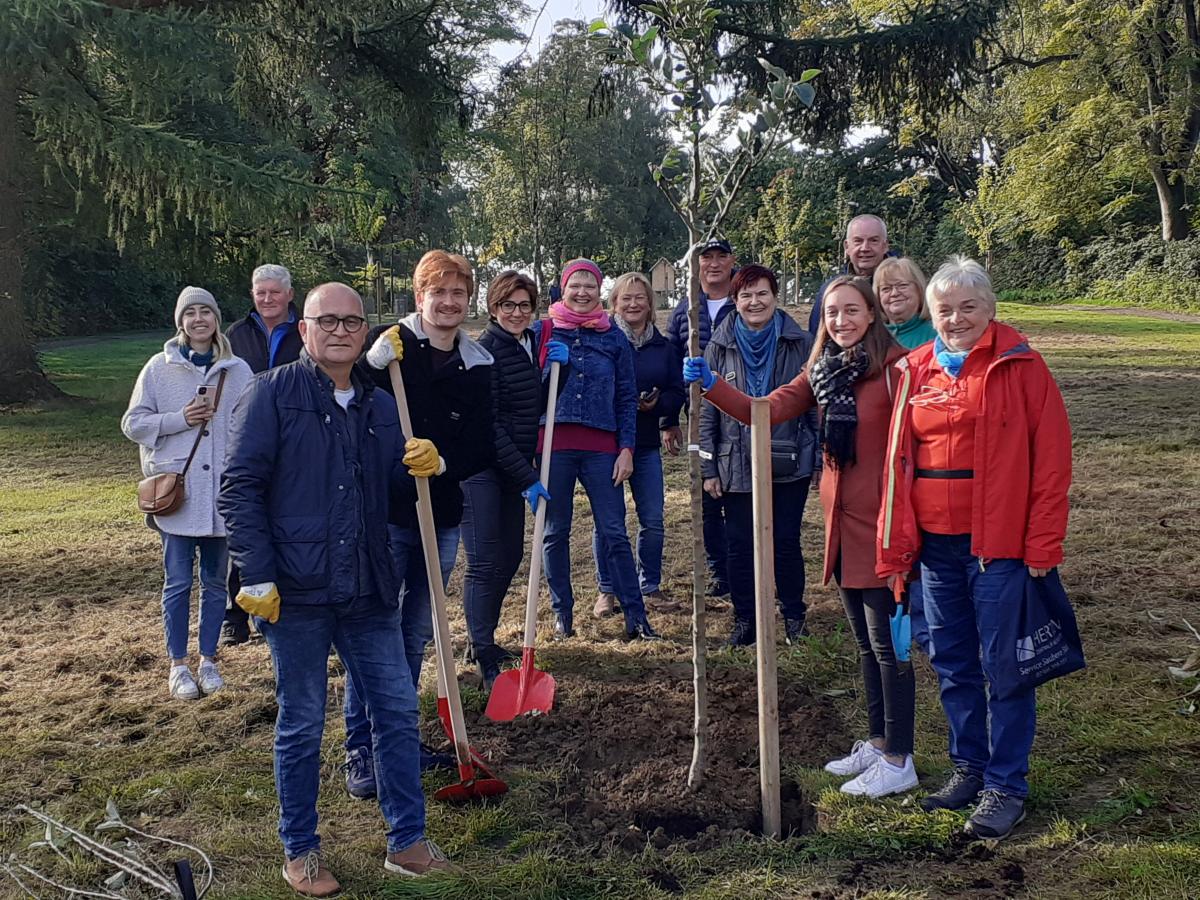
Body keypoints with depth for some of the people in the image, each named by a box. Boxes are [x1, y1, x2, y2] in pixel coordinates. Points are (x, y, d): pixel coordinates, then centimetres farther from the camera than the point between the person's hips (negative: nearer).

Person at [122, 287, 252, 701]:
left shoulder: (238, 371, 4)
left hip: (224, 491, 2)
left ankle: (208, 660, 23)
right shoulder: (160, 367, 1)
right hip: (177, 490, -1)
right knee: (178, 581, 2)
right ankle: (178, 665, 16)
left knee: (216, 581, 10)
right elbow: (133, 423, 2)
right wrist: (181, 419, -12)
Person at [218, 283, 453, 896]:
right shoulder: (274, 393, -6)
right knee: (301, 725, 7)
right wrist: (257, 579, -15)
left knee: (397, 708, 9)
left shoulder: (378, 405, 11)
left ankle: (407, 841, 25)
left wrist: (423, 464, 0)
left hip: (367, 591, 5)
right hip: (296, 592, -5)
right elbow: (238, 488, -10)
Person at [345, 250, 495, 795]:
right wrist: (371, 363, -29)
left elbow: (484, 450, 6)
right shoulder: (389, 343, -6)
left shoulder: (478, 367, 6)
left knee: (417, 637, 15)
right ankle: (361, 750, 11)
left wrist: (441, 464, -11)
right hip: (384, 513, -5)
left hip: (441, 519, 5)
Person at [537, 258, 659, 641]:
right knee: (555, 532, 7)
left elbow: (626, 398, 8)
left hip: (601, 448, 0)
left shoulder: (614, 337, 9)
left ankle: (636, 617, 4)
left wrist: (626, 448, 1)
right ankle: (562, 614, 18)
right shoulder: (543, 331, 6)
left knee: (614, 533, -1)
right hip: (553, 444, 0)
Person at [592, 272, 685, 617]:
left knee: (653, 521, 4)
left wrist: (655, 403, -11)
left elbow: (677, 393, 8)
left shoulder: (663, 347, 9)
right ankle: (606, 590, 15)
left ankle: (650, 586, 20)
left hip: (646, 444, 3)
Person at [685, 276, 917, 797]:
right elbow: (766, 411, 0)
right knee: (866, 642, 18)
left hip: (881, 521, -7)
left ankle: (898, 762, 14)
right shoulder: (820, 371, 9)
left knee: (887, 643, 1)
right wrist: (711, 386, -13)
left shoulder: (894, 366, -13)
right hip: (840, 520, 7)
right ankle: (878, 742, 33)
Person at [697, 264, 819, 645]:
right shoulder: (719, 348, 3)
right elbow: (706, 410, 3)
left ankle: (794, 615, 23)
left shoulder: (800, 343, 1)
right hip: (737, 465, 1)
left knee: (786, 541, 5)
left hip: (789, 463, -1)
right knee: (740, 544, 6)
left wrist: (820, 458, 1)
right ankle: (744, 619, 19)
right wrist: (708, 468, 0)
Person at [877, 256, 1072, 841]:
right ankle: (969, 766, 30)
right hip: (935, 545, 5)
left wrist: (1042, 544, -11)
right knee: (951, 663, 14)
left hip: (999, 545, -5)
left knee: (1003, 666, 3)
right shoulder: (916, 370, 8)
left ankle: (1006, 786, 16)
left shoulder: (1019, 365, -5)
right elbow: (898, 460, 8)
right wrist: (894, 547, 4)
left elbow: (1051, 457, -8)